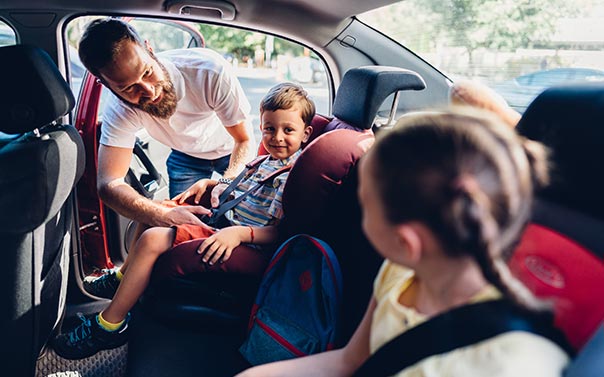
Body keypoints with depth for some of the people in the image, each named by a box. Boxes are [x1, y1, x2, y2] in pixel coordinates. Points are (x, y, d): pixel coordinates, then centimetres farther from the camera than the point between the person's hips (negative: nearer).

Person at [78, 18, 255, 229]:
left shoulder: (210, 70, -37)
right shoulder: (119, 110, -31)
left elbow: (245, 140, -28)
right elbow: (108, 183, -37)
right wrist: (164, 215, -56)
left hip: (229, 148, -1)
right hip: (185, 156, 1)